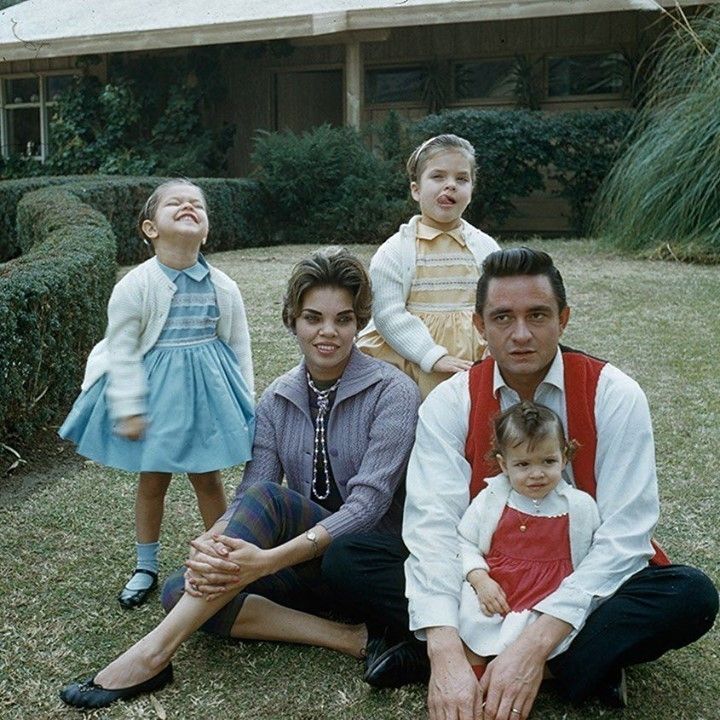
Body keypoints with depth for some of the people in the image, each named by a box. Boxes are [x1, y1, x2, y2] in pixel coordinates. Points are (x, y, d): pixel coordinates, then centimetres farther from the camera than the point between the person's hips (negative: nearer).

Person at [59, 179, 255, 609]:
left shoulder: (223, 288, -4)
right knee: (152, 481, 12)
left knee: (208, 479, 12)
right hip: (155, 391, -1)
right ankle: (146, 567, 31)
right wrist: (128, 409, -13)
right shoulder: (135, 286, -12)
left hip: (208, 389, 2)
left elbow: (239, 346, 4)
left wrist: (245, 402, 4)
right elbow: (122, 351, -10)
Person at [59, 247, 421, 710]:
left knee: (267, 498, -30)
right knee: (183, 591, -15)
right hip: (308, 564, 6)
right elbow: (247, 491, -8)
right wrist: (212, 543, -32)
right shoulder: (277, 399, 1)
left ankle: (154, 653, -26)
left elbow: (368, 503, -23)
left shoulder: (393, 392, -14)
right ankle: (351, 638, -21)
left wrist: (270, 559, -36)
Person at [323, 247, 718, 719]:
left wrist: (537, 642, -32)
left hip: (582, 585, -1)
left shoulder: (613, 395, -13)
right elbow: (433, 524, -20)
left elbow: (625, 532, -20)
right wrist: (446, 652, -37)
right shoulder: (450, 403, -9)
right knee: (346, 561, -18)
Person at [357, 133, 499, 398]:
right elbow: (388, 313, -11)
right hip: (412, 363, -2)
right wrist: (434, 356, -18)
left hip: (471, 364, 3)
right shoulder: (395, 250, -4)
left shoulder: (485, 247, 6)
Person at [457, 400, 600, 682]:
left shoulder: (580, 506, 2)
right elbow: (464, 542, 5)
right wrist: (480, 579, -11)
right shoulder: (490, 500, 1)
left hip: (550, 603, 0)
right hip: (492, 596, 1)